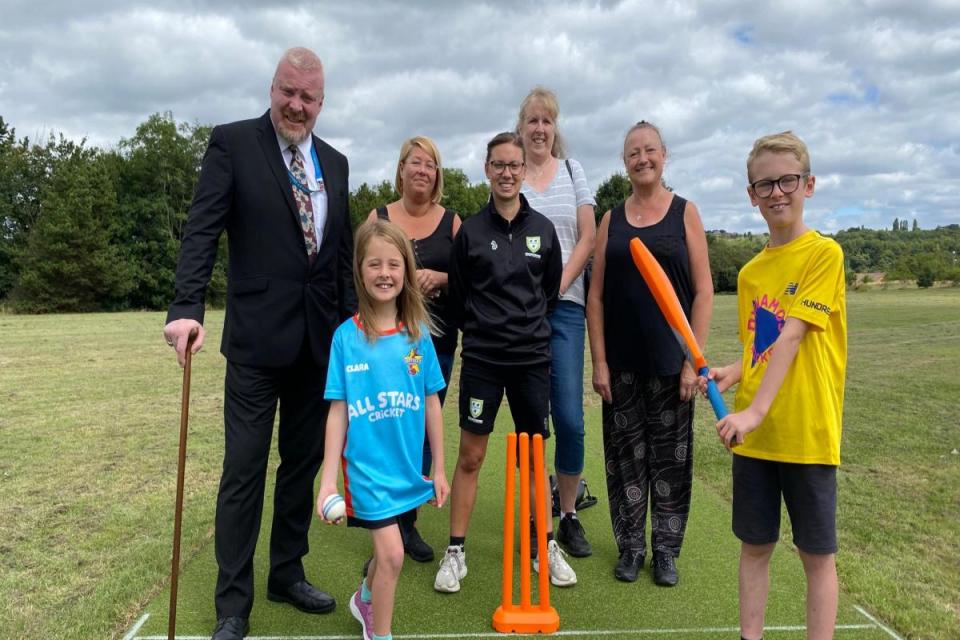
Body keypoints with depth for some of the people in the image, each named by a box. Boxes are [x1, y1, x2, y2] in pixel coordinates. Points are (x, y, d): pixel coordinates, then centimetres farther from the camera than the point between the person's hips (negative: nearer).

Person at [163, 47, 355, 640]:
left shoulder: (334, 162, 13)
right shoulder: (232, 143, -1)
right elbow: (202, 230, -10)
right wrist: (188, 308, -22)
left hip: (319, 339, 5)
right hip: (258, 336, -5)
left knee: (304, 462, 14)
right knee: (244, 470, 1)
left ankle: (287, 573, 32)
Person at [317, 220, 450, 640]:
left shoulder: (418, 333, -4)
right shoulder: (346, 336, -10)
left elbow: (432, 404, 2)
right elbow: (338, 412, -7)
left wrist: (439, 469, 5)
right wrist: (328, 479, -8)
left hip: (407, 466, 3)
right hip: (366, 465, -3)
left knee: (387, 550, 19)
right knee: (392, 555, -3)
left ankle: (365, 599, 51)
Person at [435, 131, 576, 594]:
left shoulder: (543, 229, 4)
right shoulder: (470, 230, -1)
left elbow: (552, 291, 11)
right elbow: (457, 296, 5)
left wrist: (529, 328, 11)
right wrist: (482, 330, 7)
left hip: (532, 357, 2)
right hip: (481, 359, -1)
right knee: (470, 455, 3)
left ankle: (545, 547, 26)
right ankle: (455, 552, 16)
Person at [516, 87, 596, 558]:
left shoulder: (572, 170, 11)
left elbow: (587, 238, 5)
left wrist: (557, 286, -7)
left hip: (565, 303, 1)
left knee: (570, 418, -3)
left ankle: (570, 516, 14)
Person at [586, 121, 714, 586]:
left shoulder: (685, 212, 3)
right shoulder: (611, 220, 7)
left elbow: (703, 291, -1)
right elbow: (596, 295, 4)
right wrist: (599, 362, -3)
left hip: (670, 358, -1)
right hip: (622, 360, 2)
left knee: (670, 455, 7)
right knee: (625, 453, 8)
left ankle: (666, 550, 23)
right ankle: (630, 548, 23)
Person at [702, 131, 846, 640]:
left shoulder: (824, 253, -8)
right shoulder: (750, 272, 9)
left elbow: (792, 337, -18)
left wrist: (756, 410, -24)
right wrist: (733, 372, -5)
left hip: (807, 434, -5)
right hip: (752, 434, 5)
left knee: (817, 554, 8)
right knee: (754, 545, 15)